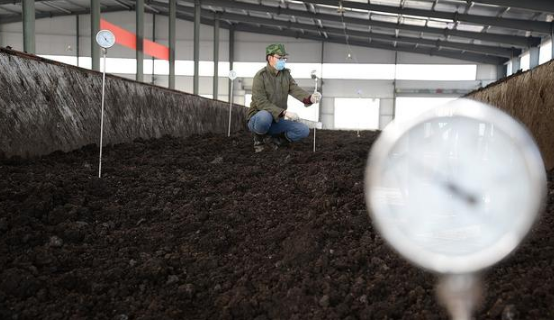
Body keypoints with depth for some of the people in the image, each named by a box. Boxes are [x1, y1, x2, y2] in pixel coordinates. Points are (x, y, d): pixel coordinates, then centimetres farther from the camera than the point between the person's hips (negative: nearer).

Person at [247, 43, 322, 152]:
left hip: (276, 120, 6)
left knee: (303, 130, -11)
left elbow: (295, 90, -13)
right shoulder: (260, 76, -16)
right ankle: (259, 138, -9)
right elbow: (261, 103, -26)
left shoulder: (285, 73, 4)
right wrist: (284, 113, -36)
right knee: (265, 116, -41)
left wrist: (310, 98, -36)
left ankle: (272, 139, 4)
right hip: (258, 119, -6)